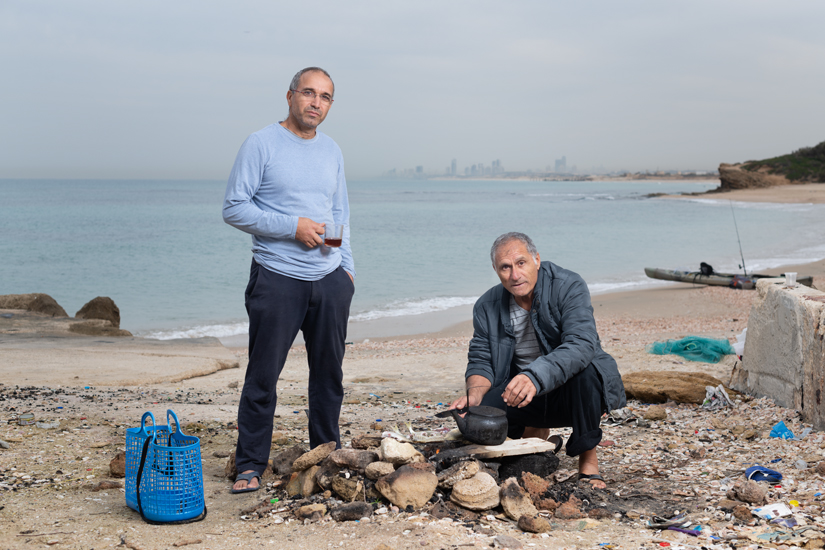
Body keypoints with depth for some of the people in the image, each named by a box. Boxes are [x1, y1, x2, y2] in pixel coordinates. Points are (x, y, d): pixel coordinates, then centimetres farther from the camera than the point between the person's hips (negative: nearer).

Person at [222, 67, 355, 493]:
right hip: (277, 278, -5)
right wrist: (292, 226, -15)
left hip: (330, 281, 6)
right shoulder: (261, 145, -4)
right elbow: (234, 209, -9)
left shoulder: (332, 152, 15)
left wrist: (347, 269, 11)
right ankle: (250, 466, 7)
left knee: (329, 374, 11)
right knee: (263, 375, -3)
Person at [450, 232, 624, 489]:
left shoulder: (569, 287, -18)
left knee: (585, 370, -37)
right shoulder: (487, 307, -3)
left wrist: (535, 376, -48)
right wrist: (474, 395, -24)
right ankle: (537, 434, 13)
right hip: (520, 391, 4)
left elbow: (581, 345, -32)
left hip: (571, 391, -4)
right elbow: (480, 361, 1)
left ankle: (588, 460, -17)